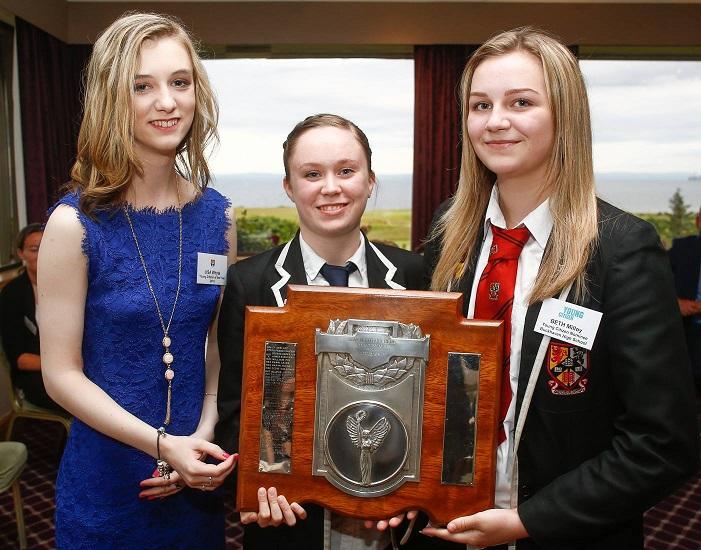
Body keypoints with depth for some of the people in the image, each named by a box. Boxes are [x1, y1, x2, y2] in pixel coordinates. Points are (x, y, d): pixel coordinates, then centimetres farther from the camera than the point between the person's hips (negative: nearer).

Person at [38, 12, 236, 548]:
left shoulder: (218, 216, -4)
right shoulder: (75, 223, -15)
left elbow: (221, 345, 3)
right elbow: (61, 373, -12)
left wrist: (204, 435, -8)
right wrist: (162, 444, -19)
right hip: (105, 482, -3)